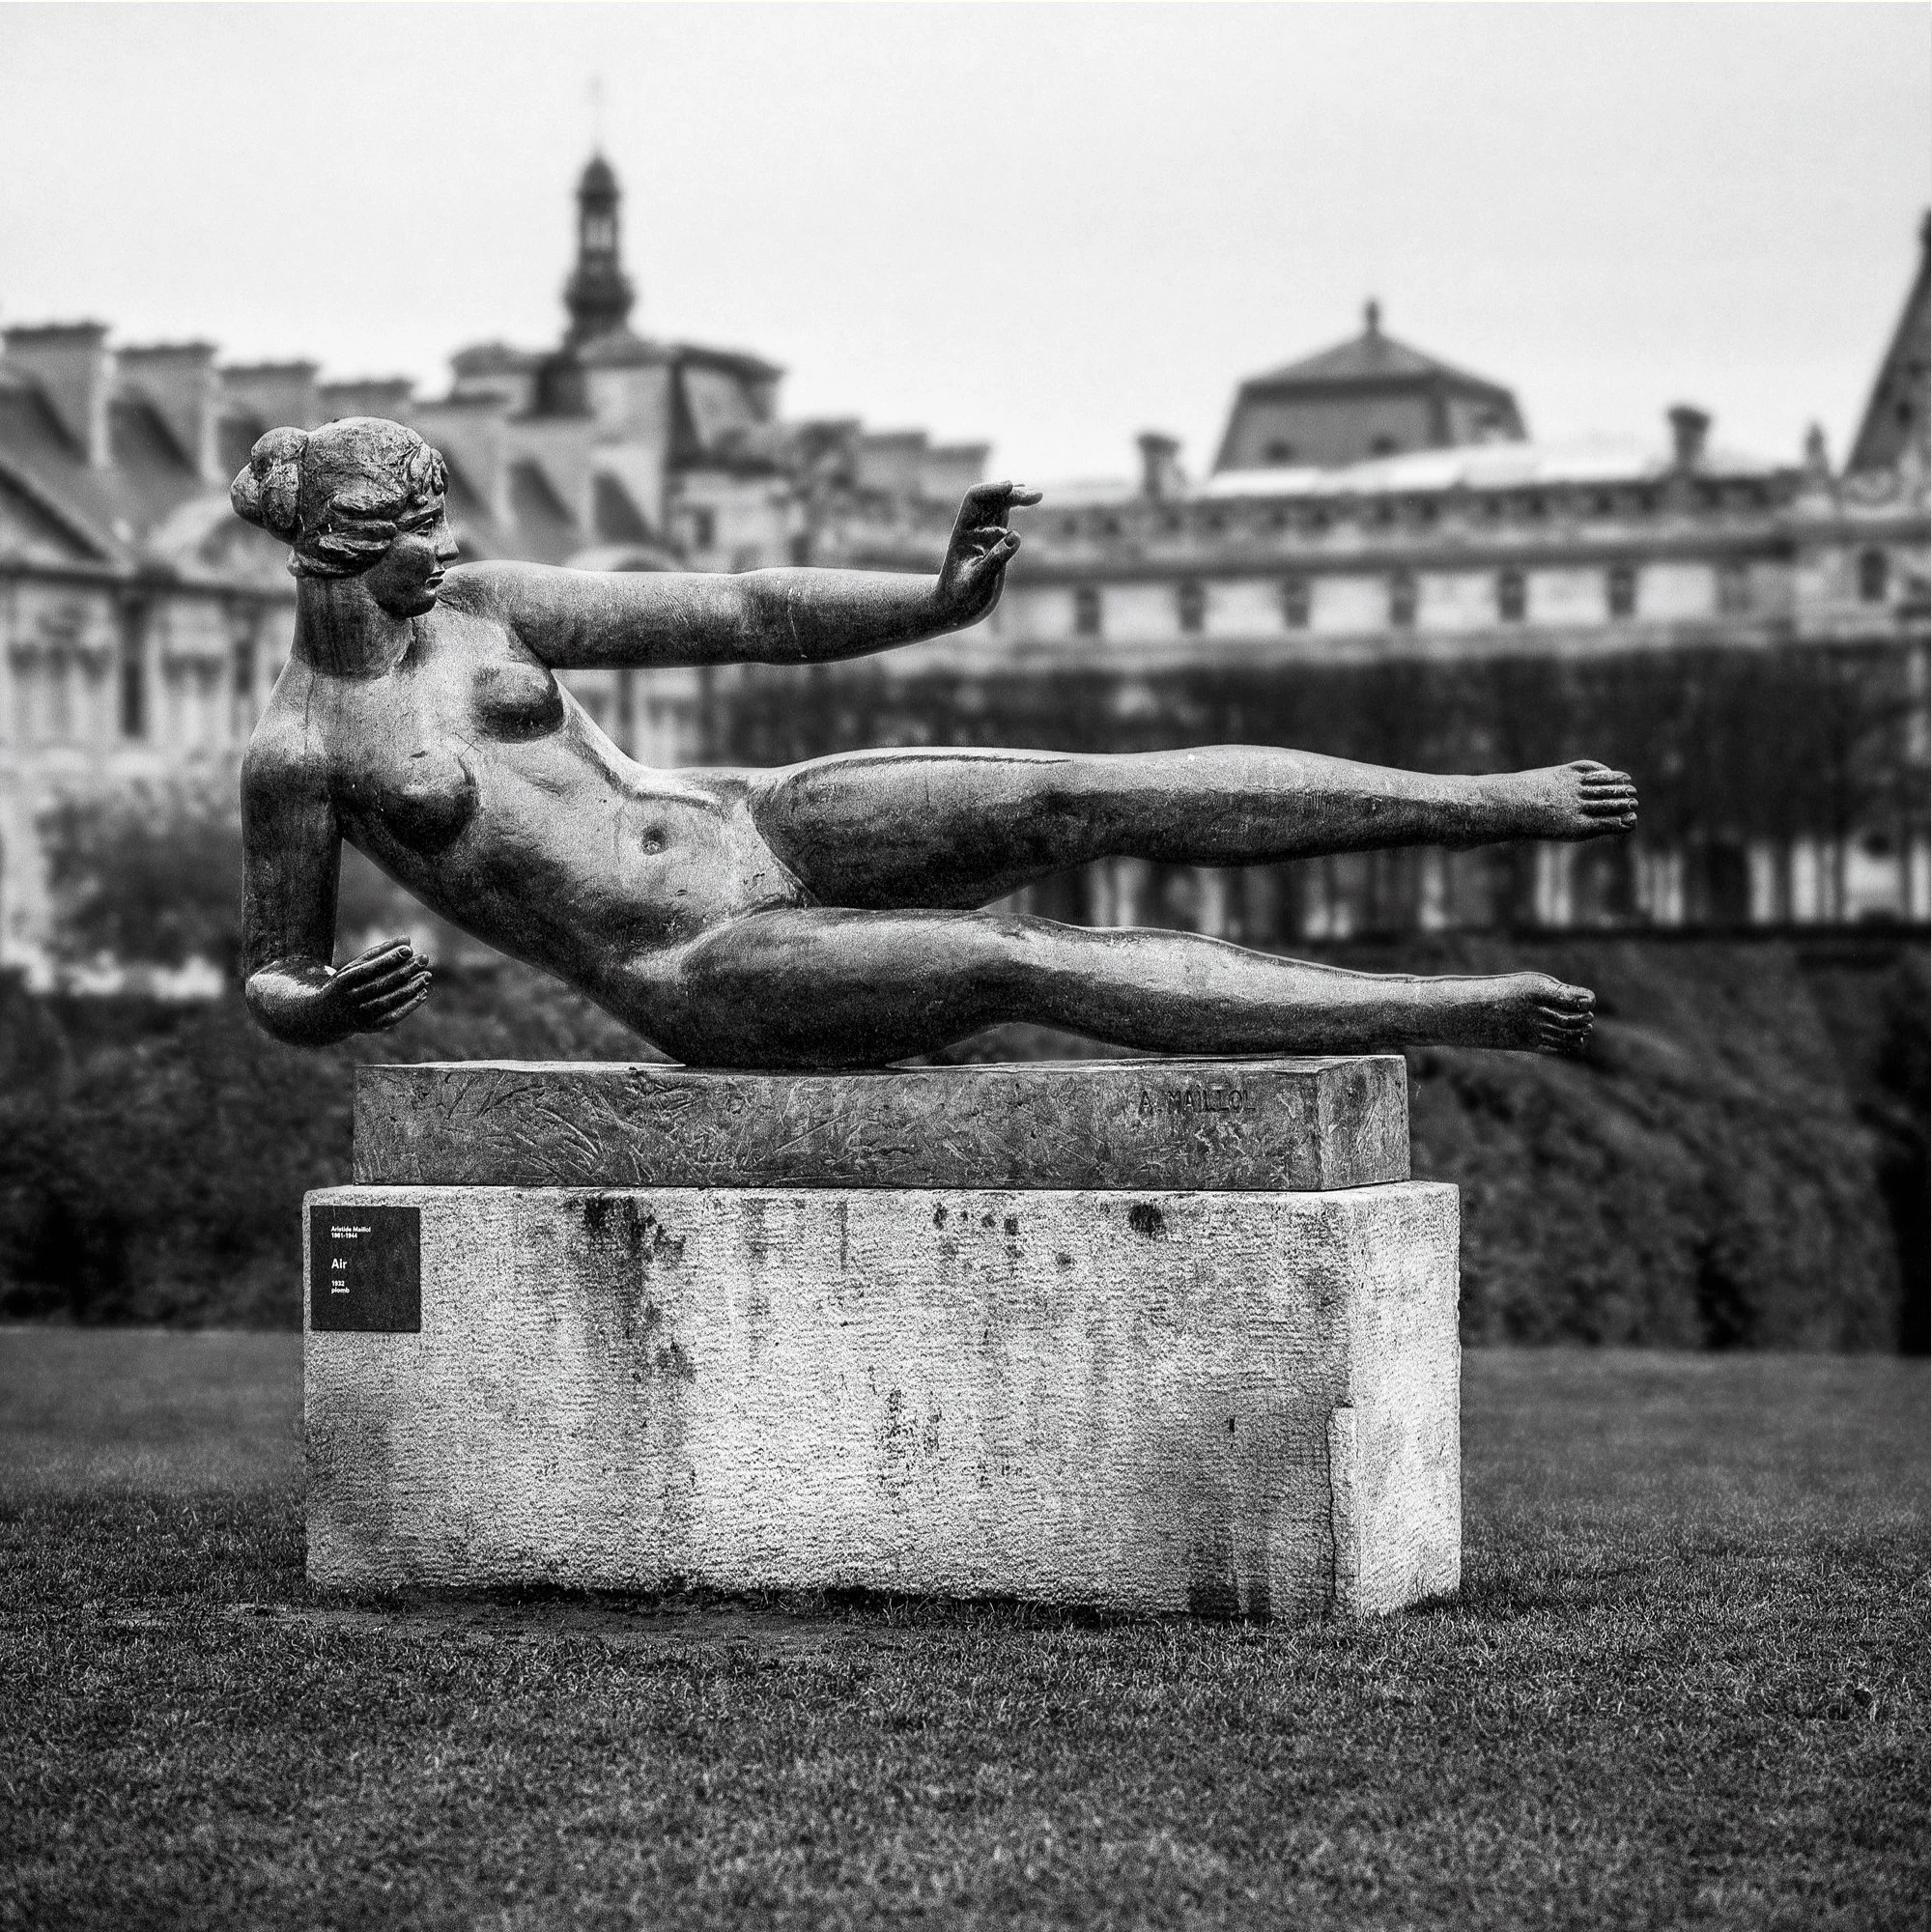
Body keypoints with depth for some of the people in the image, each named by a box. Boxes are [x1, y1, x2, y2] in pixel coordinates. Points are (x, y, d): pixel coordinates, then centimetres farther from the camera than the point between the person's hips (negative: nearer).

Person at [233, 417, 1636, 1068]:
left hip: (762, 831, 5)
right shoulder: (294, 755, -5)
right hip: (700, 984, -5)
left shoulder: (479, 607, 7)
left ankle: (1493, 804, -18)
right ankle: (1465, 1016, -27)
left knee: (1078, 797, -17)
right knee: (1025, 967, -24)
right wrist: (332, 1009, -21)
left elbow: (739, 614, 5)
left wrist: (940, 600, -7)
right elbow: (272, 978, 5)